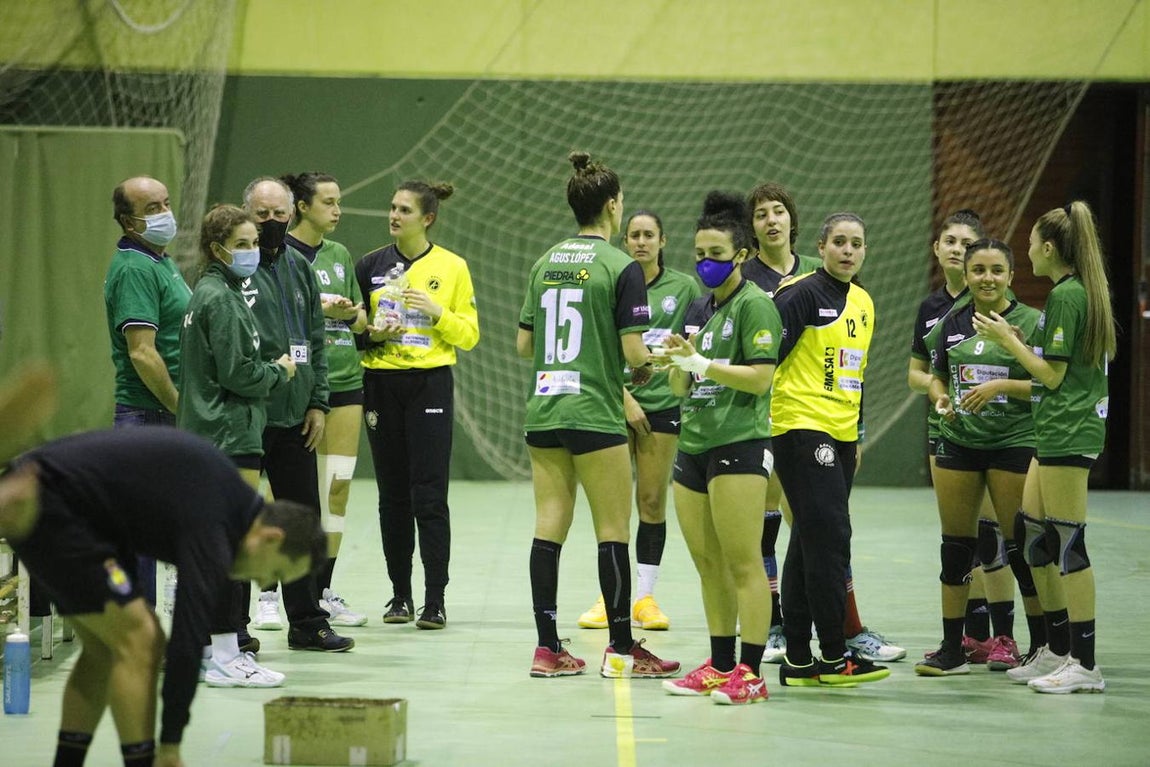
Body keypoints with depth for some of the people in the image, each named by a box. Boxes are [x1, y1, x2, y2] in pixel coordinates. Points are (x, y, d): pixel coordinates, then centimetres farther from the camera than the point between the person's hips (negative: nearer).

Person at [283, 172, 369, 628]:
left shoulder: (340, 255, 16)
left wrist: (355, 316, -3)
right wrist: (322, 308, -19)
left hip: (345, 380, 6)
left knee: (337, 488, 6)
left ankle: (324, 591, 13)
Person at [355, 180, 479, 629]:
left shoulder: (451, 267, 2)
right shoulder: (371, 265, 8)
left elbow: (469, 334, 1)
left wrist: (436, 311, -14)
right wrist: (372, 333, -8)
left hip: (431, 385, -3)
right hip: (382, 385, 3)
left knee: (429, 496, -8)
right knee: (393, 496, 5)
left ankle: (435, 601, -7)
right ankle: (400, 596, 13)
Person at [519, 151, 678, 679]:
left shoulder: (544, 263, 9)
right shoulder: (621, 268, -9)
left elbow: (523, 344, 12)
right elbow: (633, 352, -13)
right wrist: (648, 366, 8)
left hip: (542, 411, 6)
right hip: (595, 413, -6)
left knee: (550, 526, 6)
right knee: (613, 530, 2)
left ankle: (547, 648, 5)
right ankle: (621, 648, 7)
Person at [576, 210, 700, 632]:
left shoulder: (684, 287, 5)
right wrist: (625, 397, -7)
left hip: (664, 402, 1)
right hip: (616, 401, -1)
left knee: (652, 501, 1)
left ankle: (645, 597, 7)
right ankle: (609, 597, 4)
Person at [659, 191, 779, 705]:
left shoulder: (754, 305, -6)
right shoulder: (698, 310, 18)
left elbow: (761, 376, -15)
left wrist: (703, 365, -17)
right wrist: (678, 363, -2)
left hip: (739, 444, -8)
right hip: (693, 445, 8)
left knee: (742, 563, -9)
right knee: (708, 565, 9)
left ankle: (749, 673, -10)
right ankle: (719, 668, 16)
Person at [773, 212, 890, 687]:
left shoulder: (863, 303, 16)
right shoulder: (802, 293, -9)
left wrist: (858, 433, 23)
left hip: (841, 435, 8)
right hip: (802, 429, -8)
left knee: (809, 544, 8)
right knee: (829, 537, -11)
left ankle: (798, 660, 10)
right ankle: (833, 656, -7)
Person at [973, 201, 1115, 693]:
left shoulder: (1065, 295, -14)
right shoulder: (1082, 291, 15)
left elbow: (1053, 375, -15)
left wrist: (1008, 339, -6)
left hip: (1068, 434, -10)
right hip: (1056, 434, 10)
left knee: (1067, 542, -8)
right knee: (1030, 533, 14)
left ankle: (1084, 665, -6)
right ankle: (1057, 649, 21)